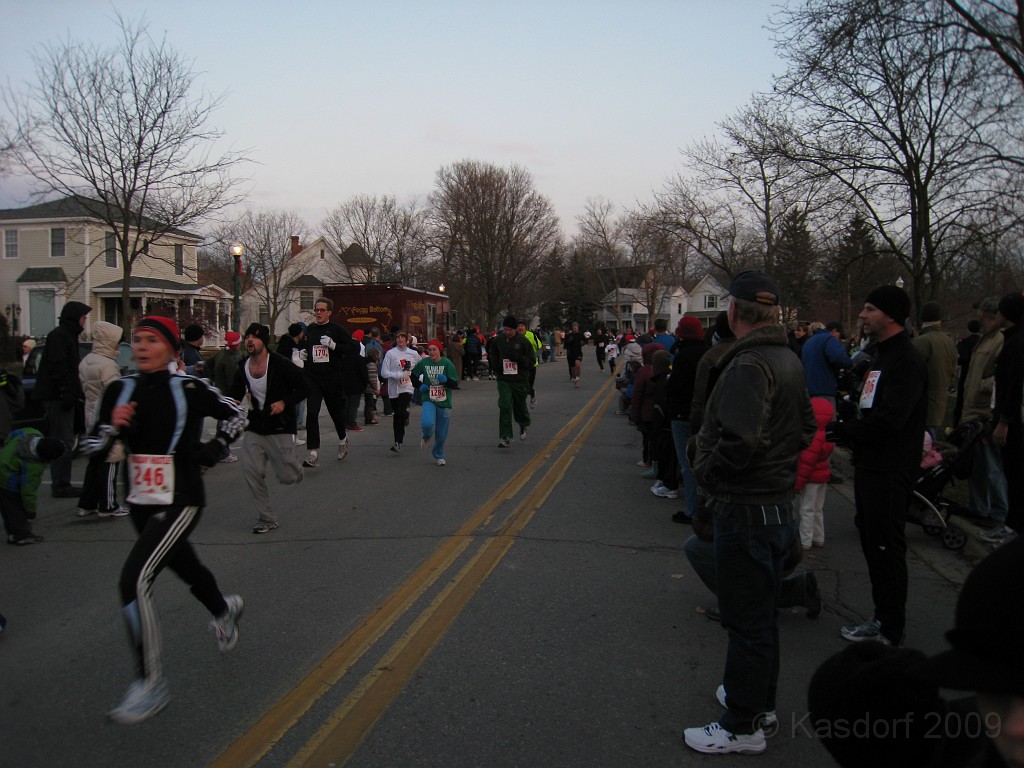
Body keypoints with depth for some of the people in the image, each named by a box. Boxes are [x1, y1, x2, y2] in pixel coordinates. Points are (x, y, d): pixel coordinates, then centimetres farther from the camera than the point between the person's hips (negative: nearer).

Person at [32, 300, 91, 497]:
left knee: (61, 441, 12)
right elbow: (57, 368, -20)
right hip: (57, 397, -10)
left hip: (62, 397, 10)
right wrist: (66, 393, -23)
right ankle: (61, 485, -7)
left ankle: (61, 484, 18)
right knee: (63, 442, -9)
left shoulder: (67, 335, 21)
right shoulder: (59, 336, -11)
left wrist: (75, 395, 21)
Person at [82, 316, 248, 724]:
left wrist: (212, 451, -8)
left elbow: (235, 414, 3)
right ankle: (224, 609, 57)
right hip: (141, 504, 6)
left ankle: (150, 682, -8)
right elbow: (91, 447, 4)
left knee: (134, 580, -19)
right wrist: (111, 427, -15)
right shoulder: (118, 391, 2)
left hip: (181, 502, -6)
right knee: (184, 565, 25)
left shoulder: (189, 388, -11)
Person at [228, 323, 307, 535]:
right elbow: (235, 392, 14)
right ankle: (267, 519, 8)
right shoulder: (242, 367, 3)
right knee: (250, 471, -7)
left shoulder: (280, 364, -13)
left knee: (288, 477, -4)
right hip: (255, 427, 5)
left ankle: (295, 466, 37)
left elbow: (303, 387, -9)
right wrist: (233, 401, -8)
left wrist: (285, 402, -22)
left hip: (280, 427, -4)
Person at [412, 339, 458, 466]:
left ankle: (439, 455, 33)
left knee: (441, 433, 8)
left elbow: (454, 384, -7)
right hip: (428, 400, 0)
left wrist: (445, 380, -27)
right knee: (427, 424, -25)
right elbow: (413, 375, 16)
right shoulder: (423, 363, -1)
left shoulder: (447, 363, -7)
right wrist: (420, 386, 0)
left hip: (444, 402, 0)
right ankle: (426, 437, 12)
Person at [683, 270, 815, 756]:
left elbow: (740, 442, -32)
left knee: (747, 621, 3)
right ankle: (759, 698, 39)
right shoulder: (789, 360, 9)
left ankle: (742, 727, 17)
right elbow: (805, 428, 18)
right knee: (761, 614, 22)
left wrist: (705, 469, -15)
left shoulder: (748, 365, -22)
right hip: (779, 503, 10)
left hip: (746, 511, -10)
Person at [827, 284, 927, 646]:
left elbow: (889, 420, -25)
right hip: (871, 465, 10)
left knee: (886, 546, -2)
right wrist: (846, 428, 5)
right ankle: (884, 616, 29)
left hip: (891, 470, -10)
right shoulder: (880, 355, 16)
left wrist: (843, 430, -14)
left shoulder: (907, 361, -17)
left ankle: (889, 629, 10)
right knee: (872, 541, 17)